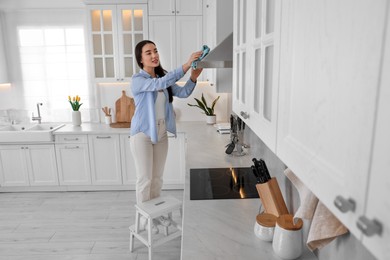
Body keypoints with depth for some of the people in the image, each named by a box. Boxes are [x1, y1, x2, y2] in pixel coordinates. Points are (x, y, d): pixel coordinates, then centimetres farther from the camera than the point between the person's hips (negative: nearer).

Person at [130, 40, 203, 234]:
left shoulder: (162, 77, 6)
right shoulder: (137, 80, -15)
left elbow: (182, 93, -4)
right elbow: (160, 84, -33)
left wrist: (193, 77, -23)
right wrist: (186, 64, -40)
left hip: (161, 133, 6)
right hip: (142, 134, -6)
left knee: (157, 177, 15)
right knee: (144, 179, 3)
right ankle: (143, 218, 22)